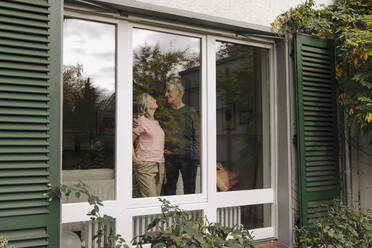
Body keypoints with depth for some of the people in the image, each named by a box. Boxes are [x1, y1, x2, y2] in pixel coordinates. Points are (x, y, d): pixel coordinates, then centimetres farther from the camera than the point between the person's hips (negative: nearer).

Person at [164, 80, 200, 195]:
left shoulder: (191, 112, 5)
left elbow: (197, 137, 2)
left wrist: (195, 156, -5)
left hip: (187, 156, -2)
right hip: (169, 157, 2)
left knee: (189, 190, 5)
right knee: (169, 190, 7)